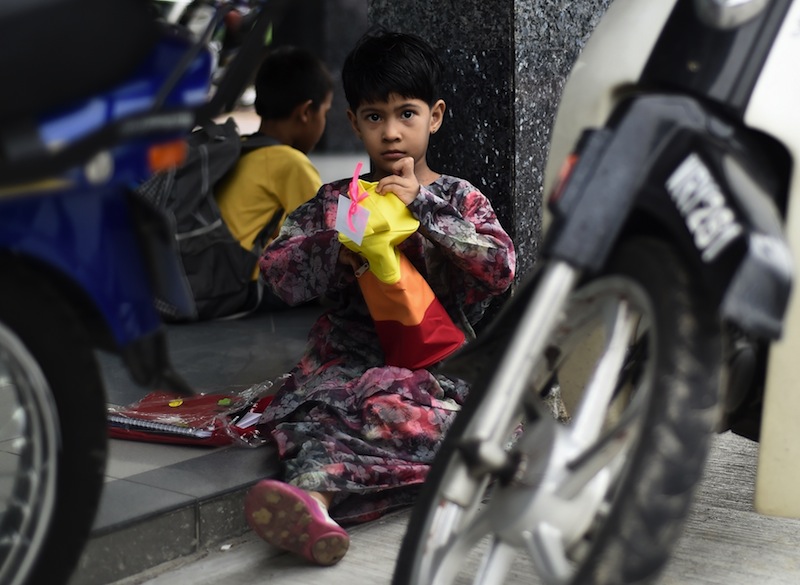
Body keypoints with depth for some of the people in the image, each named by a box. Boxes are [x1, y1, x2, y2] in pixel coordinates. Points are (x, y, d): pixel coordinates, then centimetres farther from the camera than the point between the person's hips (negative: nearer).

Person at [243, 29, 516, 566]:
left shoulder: (459, 199, 10)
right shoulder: (336, 202, 14)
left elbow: (500, 270, -7)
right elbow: (279, 274, 6)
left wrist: (423, 205, -10)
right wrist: (340, 252, -14)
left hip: (437, 365, -1)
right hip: (348, 357, 1)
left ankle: (314, 492, -49)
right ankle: (317, 507, -55)